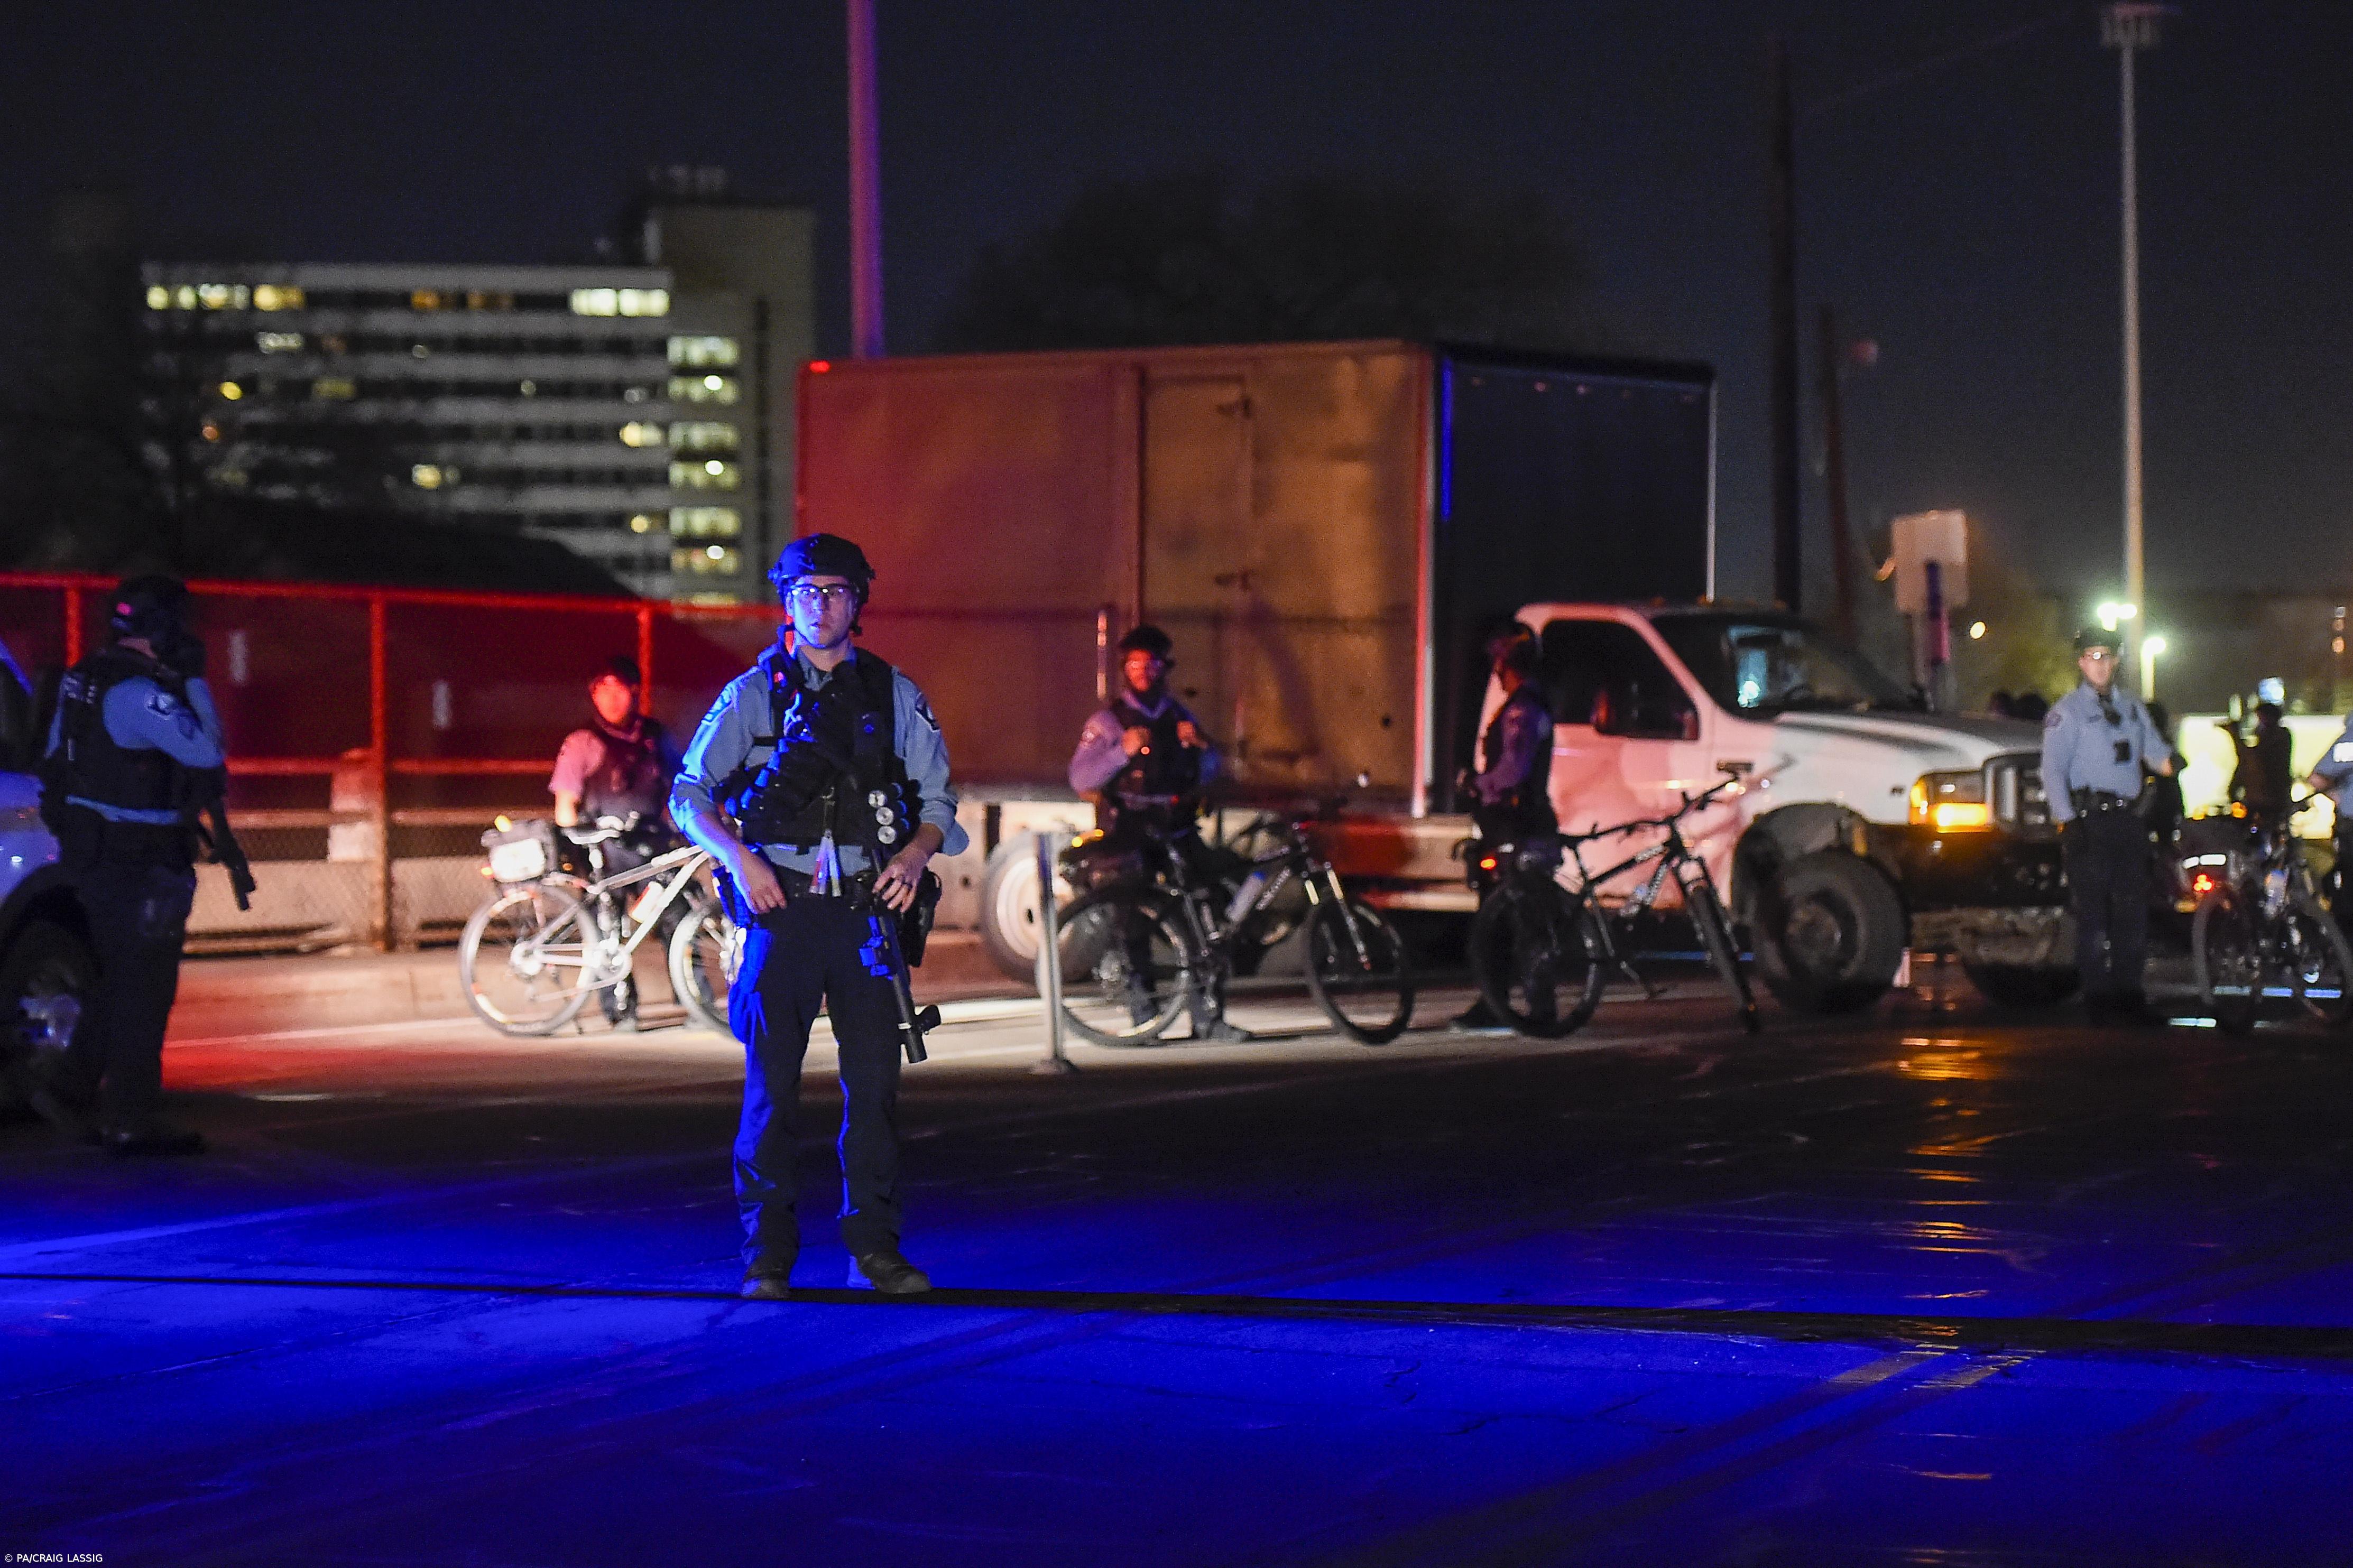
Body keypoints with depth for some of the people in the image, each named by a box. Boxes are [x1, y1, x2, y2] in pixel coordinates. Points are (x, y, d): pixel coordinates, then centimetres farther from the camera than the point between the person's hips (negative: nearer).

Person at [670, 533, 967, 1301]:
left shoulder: (895, 696, 11)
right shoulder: (752, 694, 6)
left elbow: (937, 798, 15)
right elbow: (689, 794, 6)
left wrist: (917, 852, -5)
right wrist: (739, 858, -10)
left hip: (867, 911, 2)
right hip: (781, 906, -1)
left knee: (875, 1080, 0)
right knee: (771, 1086, -2)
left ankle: (874, 1247, 9)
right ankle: (767, 1257, 4)